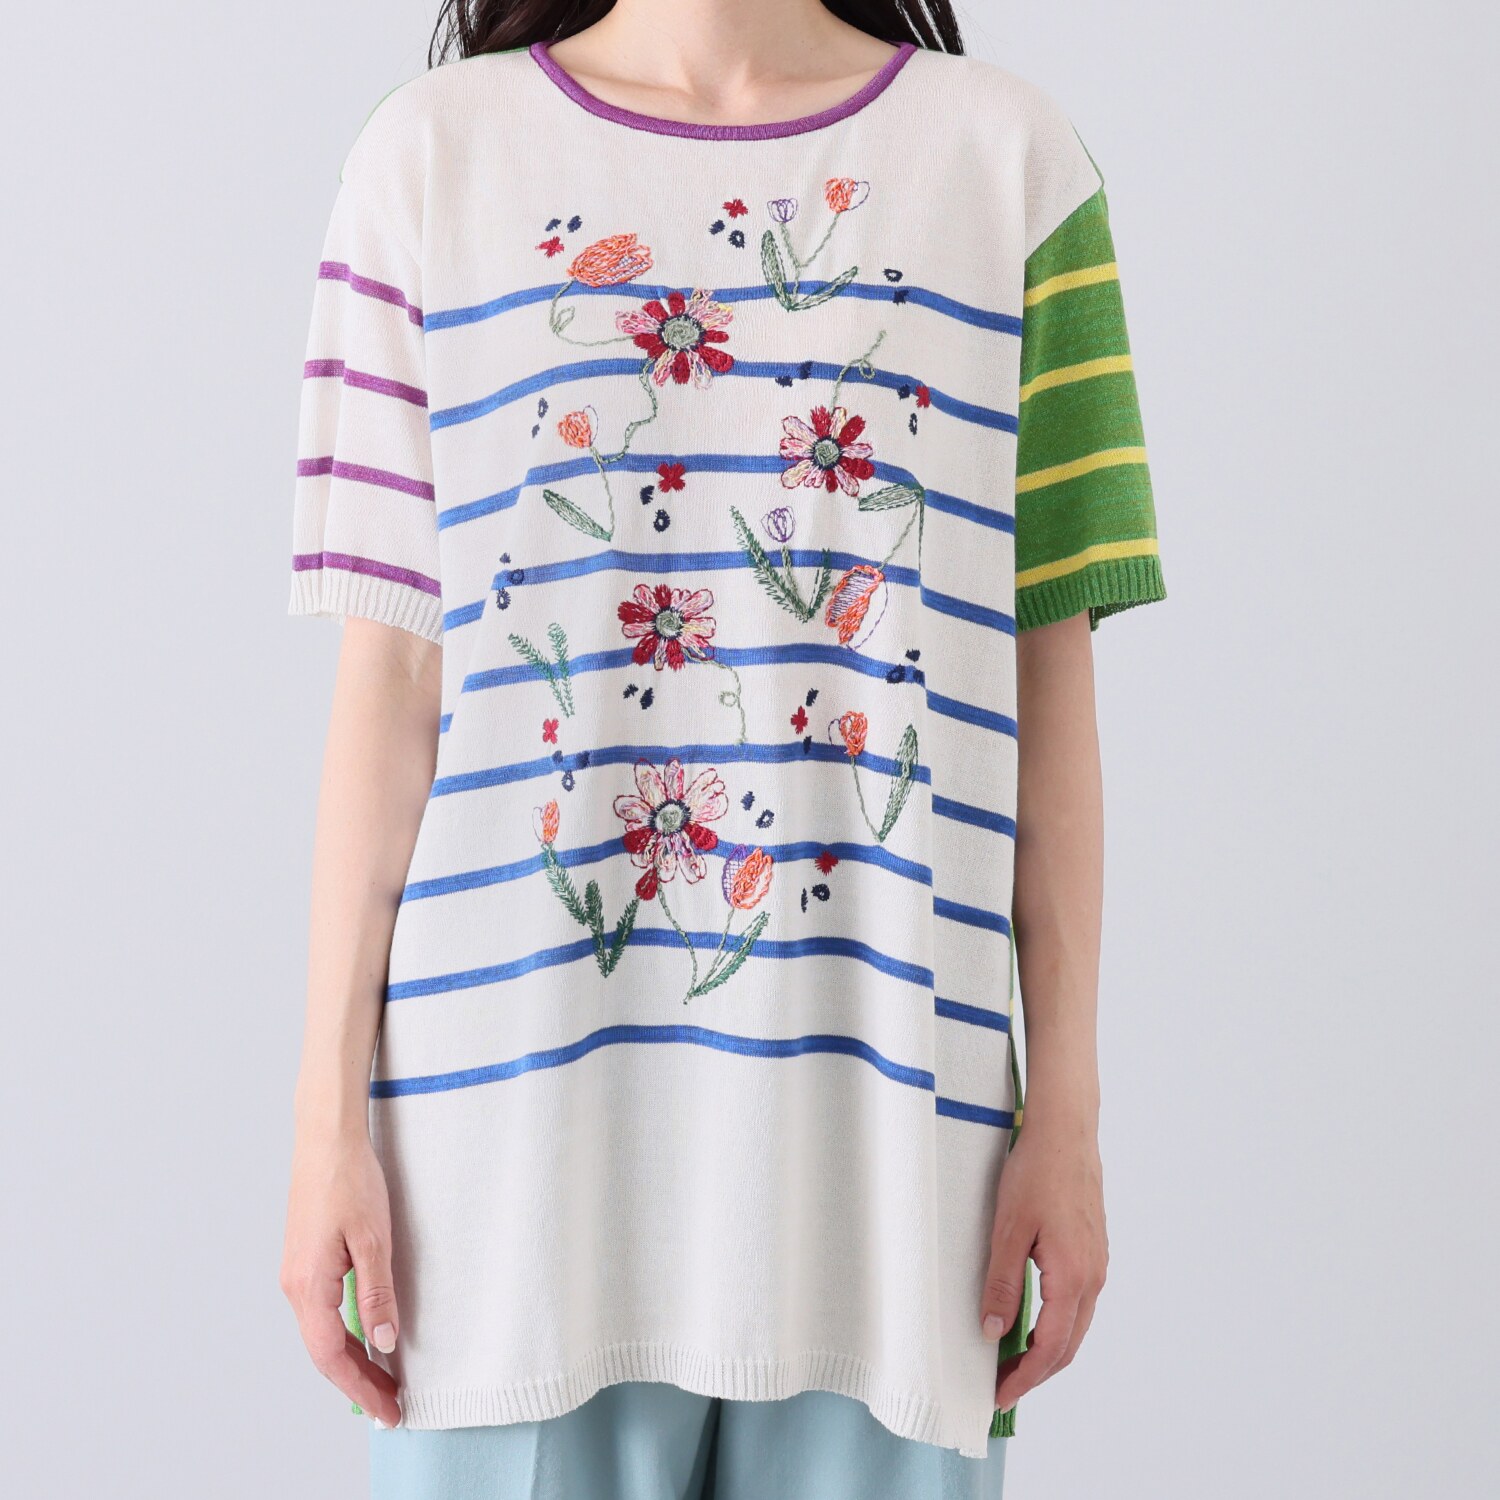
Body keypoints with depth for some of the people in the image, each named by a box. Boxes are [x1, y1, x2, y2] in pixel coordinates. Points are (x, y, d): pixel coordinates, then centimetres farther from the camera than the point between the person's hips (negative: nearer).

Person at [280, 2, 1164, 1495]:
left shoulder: (1008, 160, 8)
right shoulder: (435, 155, 8)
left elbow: (1048, 682, 5)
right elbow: (391, 681, 4)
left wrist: (1066, 1111, 2)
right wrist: (329, 1113, 1)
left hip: (879, 1105, 1)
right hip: (519, 1112, 0)